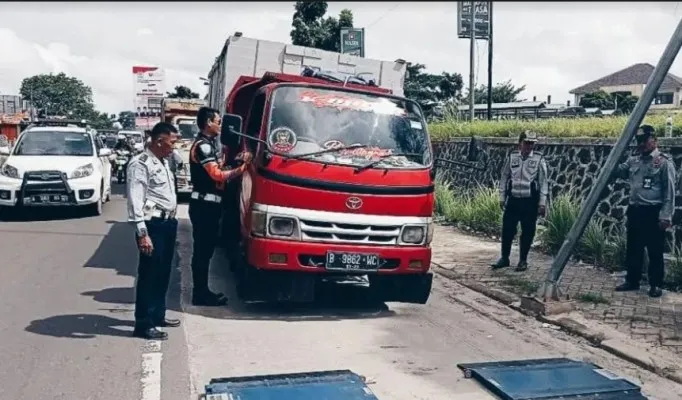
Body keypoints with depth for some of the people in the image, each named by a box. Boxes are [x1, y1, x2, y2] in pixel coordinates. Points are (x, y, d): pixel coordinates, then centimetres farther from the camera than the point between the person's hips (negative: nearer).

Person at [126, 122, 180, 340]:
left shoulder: (163, 162, 16)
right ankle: (143, 324, 6)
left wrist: (171, 220, 16)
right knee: (149, 275, -2)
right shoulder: (140, 164, -13)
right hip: (153, 225, -9)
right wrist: (142, 233, -24)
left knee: (163, 274, 16)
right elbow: (135, 201, -19)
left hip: (168, 223, 9)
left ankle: (157, 315, 29)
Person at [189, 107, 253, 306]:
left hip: (210, 203, 10)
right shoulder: (203, 145, -14)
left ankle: (202, 291, 22)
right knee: (202, 249, -4)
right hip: (204, 203, -10)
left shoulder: (210, 143, 18)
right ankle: (200, 294, 2)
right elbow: (216, 174, -20)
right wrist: (241, 167, -15)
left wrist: (235, 160, 5)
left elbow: (217, 168, 16)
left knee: (206, 248, 14)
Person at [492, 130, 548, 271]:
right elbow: (504, 177, 10)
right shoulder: (512, 157, 4)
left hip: (530, 201, -2)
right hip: (513, 200, 2)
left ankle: (523, 260, 19)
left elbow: (543, 182, -2)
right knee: (507, 230, 5)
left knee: (527, 232, 5)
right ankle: (504, 258, 19)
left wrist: (542, 203, -6)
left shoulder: (539, 159, -2)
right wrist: (502, 197, 6)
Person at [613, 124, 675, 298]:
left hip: (653, 213, -6)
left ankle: (656, 285, 14)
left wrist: (665, 216, -15)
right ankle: (632, 281, 25)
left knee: (655, 251, 3)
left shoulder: (664, 162, -7)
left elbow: (669, 192, -10)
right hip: (635, 211, 6)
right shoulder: (633, 161, 11)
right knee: (633, 249, 13)